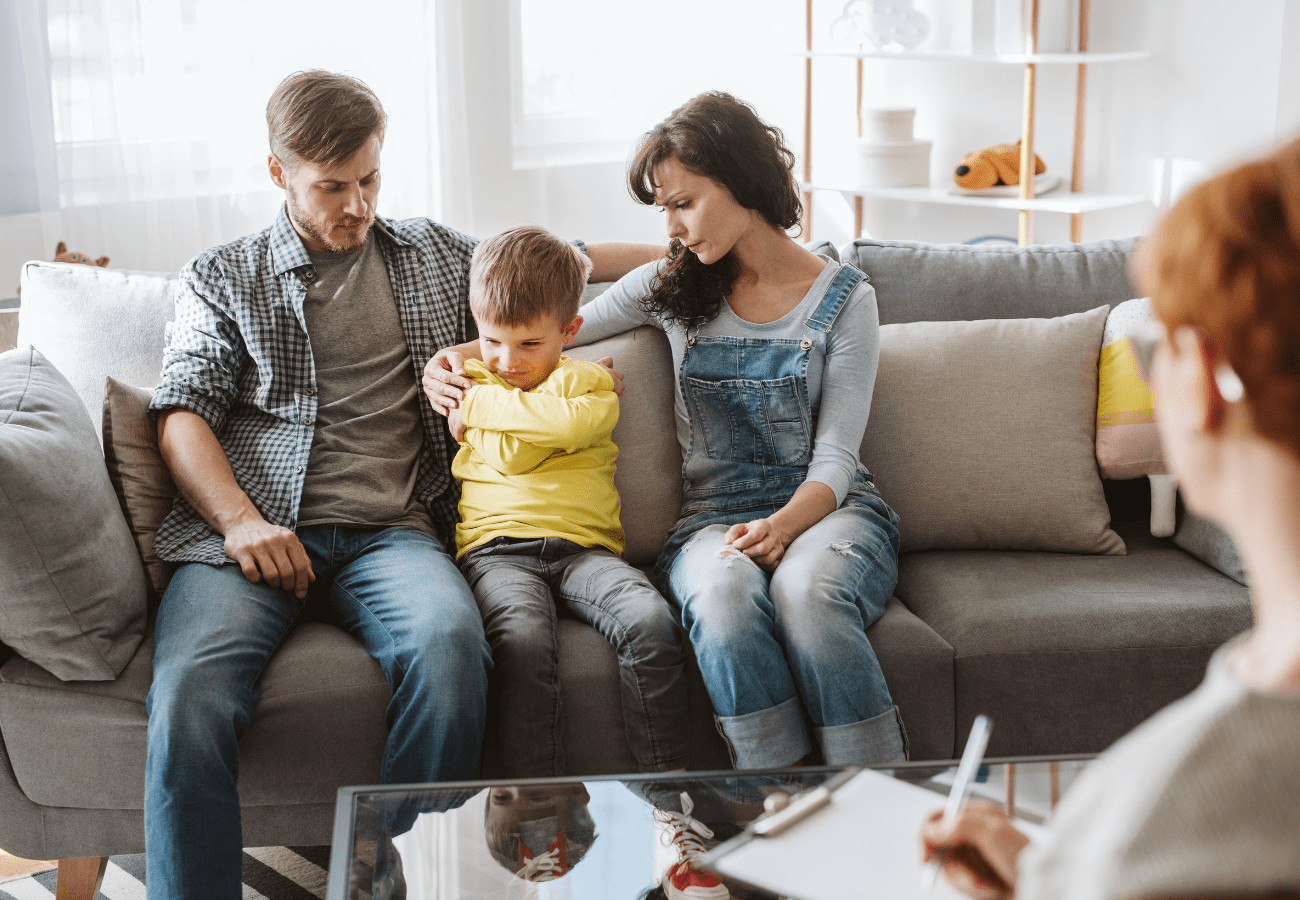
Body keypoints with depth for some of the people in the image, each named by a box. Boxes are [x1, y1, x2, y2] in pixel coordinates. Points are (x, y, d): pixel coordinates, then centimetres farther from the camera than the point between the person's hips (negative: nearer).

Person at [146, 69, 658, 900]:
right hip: (250, 529, 0)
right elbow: (182, 413, 8)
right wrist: (240, 520, -9)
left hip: (388, 529, 1)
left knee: (451, 643, -35)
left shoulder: (436, 256, 25)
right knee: (191, 691, -33)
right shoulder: (220, 278, 19)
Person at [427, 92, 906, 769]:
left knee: (805, 586, -39)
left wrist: (784, 526, -23)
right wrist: (457, 355, 4)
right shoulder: (671, 285, 11)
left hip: (828, 509, -1)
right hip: (713, 516, 2)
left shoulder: (845, 300, 3)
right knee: (723, 592, -37)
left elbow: (834, 459, -3)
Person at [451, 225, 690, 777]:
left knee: (650, 619, -29)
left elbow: (578, 420, -10)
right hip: (496, 550, -1)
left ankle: (669, 780, -21)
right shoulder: (467, 380, 17)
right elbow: (508, 457, -1)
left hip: (584, 546, 2)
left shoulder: (589, 382, 17)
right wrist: (549, 414, 5)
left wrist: (480, 405, -2)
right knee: (525, 638, -35)